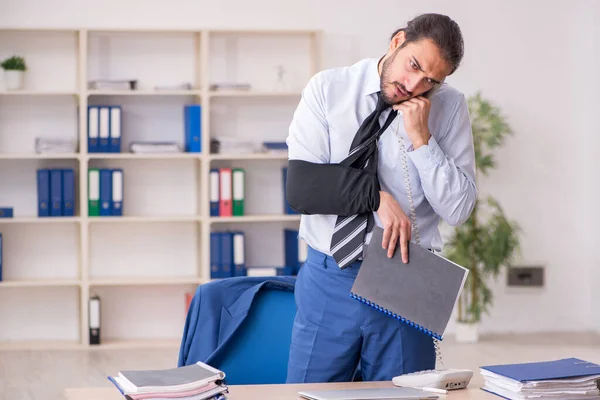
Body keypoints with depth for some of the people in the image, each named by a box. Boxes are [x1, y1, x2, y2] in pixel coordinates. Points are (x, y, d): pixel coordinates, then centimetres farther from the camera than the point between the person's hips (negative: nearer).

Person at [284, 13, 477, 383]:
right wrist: (377, 196, -20)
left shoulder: (450, 106, -1)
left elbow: (458, 210, -7)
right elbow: (300, 187, -11)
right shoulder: (327, 89, -3)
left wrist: (421, 139, -15)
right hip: (328, 280, 0)